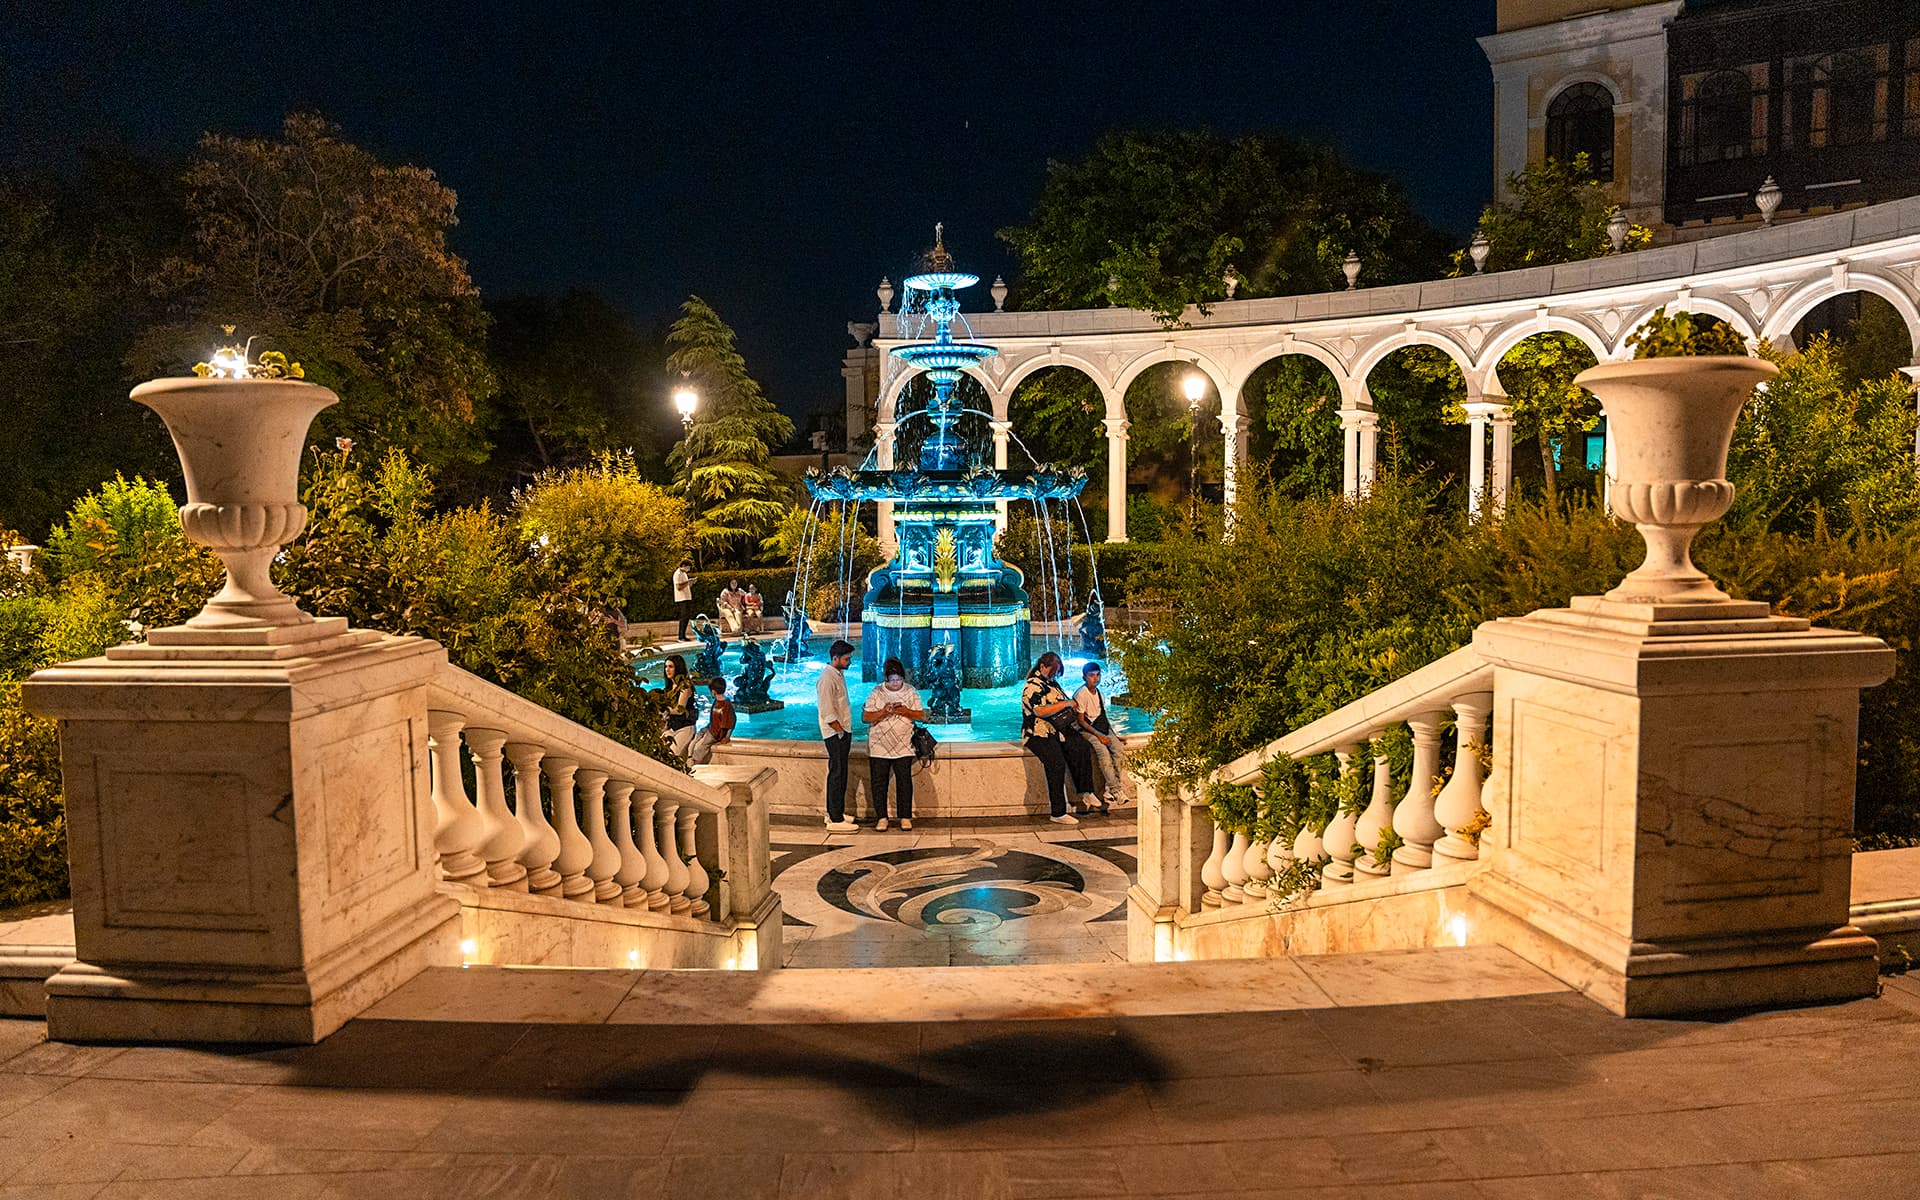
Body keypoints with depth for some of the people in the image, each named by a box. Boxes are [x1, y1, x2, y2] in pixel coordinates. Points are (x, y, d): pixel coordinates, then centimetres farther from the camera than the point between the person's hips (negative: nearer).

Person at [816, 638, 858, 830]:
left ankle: (835, 812, 25)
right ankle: (835, 820, -3)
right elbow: (827, 712, -22)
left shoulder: (839, 674, 12)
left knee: (840, 773, 15)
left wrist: (846, 732, 16)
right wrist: (841, 732, -16)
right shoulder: (827, 679, -19)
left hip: (843, 731, 10)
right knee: (837, 773, -7)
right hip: (835, 733, -10)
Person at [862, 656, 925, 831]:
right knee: (878, 782, 1)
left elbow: (921, 715, 3)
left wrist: (907, 712, -16)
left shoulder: (911, 693, 4)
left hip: (903, 747, 0)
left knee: (904, 782, 0)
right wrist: (882, 712, -20)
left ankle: (905, 817, 10)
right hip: (878, 746, 0)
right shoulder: (876, 693, 1)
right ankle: (881, 817, 10)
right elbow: (866, 717, -3)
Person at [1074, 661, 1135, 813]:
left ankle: (1110, 791, -19)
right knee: (1104, 753, -30)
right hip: (1088, 731, -6)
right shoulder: (1081, 694, -10)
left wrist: (1112, 733, 8)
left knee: (1119, 752, -19)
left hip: (1103, 729, 7)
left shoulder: (1099, 692, 12)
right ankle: (1117, 791, -27)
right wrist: (1098, 736, -17)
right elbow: (1081, 721, -11)